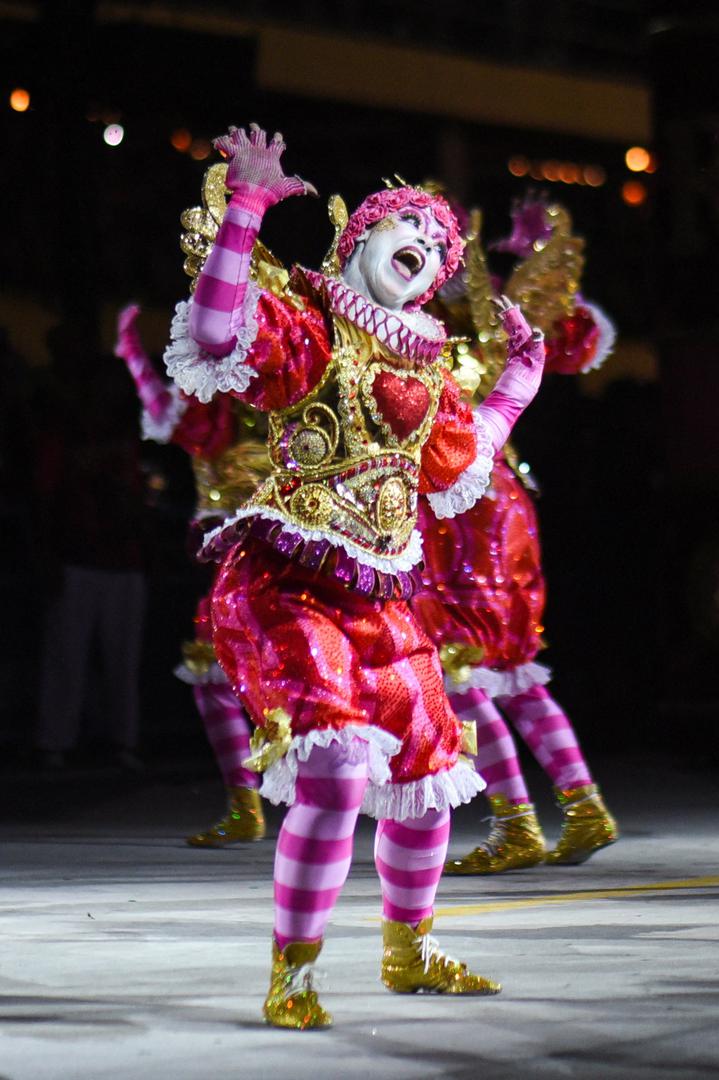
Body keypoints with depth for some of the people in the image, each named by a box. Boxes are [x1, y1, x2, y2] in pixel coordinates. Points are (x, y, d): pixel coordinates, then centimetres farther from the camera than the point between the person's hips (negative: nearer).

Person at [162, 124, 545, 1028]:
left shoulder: (424, 365, 17)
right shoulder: (304, 321, -4)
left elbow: (457, 466, 30)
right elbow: (216, 337, -24)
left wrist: (519, 377, 34)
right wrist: (247, 207, -27)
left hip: (380, 597, 8)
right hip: (287, 585, -8)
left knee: (425, 771, 12)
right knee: (336, 768, -22)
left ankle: (408, 952, 34)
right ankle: (291, 976, -11)